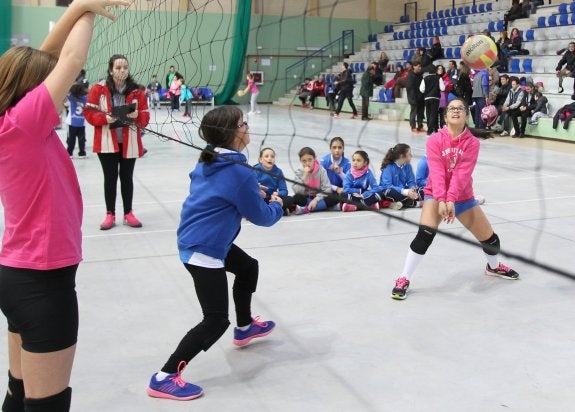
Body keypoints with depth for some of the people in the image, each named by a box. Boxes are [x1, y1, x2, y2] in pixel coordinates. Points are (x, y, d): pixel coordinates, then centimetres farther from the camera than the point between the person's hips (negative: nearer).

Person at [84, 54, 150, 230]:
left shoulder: (136, 91, -1)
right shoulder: (99, 89, -6)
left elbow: (145, 117, 1)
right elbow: (89, 113, -5)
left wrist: (137, 115, -20)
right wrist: (104, 118, -21)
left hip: (129, 142, 2)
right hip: (107, 142, -1)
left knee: (126, 178, 11)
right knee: (110, 178, 6)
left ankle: (128, 213, 23)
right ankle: (110, 215, 17)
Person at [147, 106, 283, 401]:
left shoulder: (208, 162, 4)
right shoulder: (239, 173, -22)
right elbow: (262, 217, -9)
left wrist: (251, 193, 16)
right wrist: (277, 205, 12)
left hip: (195, 241, 10)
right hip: (204, 251, -10)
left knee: (248, 267, 30)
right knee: (216, 321, -6)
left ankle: (244, 328, 50)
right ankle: (164, 379, -4)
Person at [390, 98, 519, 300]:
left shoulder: (472, 143, -9)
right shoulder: (435, 140, -12)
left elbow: (462, 173, -21)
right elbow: (436, 172, -23)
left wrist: (451, 200, -33)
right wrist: (441, 200, -35)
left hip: (462, 198, 3)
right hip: (435, 196, -3)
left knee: (490, 238, 9)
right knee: (425, 234, -28)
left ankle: (494, 266, 45)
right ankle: (403, 279, -16)